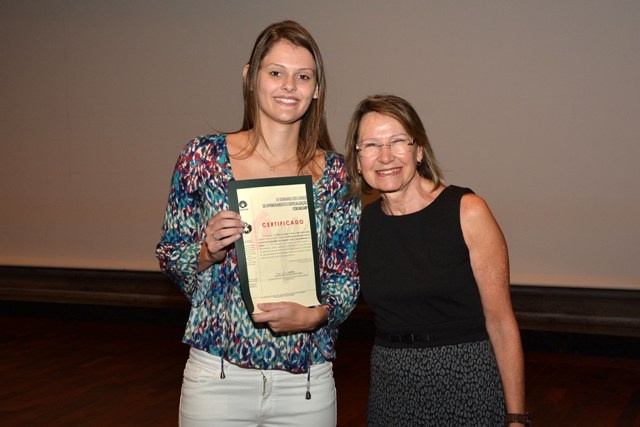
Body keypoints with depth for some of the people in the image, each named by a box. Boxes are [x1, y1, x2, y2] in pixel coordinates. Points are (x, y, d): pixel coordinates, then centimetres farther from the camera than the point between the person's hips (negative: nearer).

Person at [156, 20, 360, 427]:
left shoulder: (334, 173, -2)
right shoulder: (204, 157, -4)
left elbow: (347, 280, 2)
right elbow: (169, 257, 3)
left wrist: (313, 315, -16)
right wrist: (208, 252, -16)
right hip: (217, 377, -1)